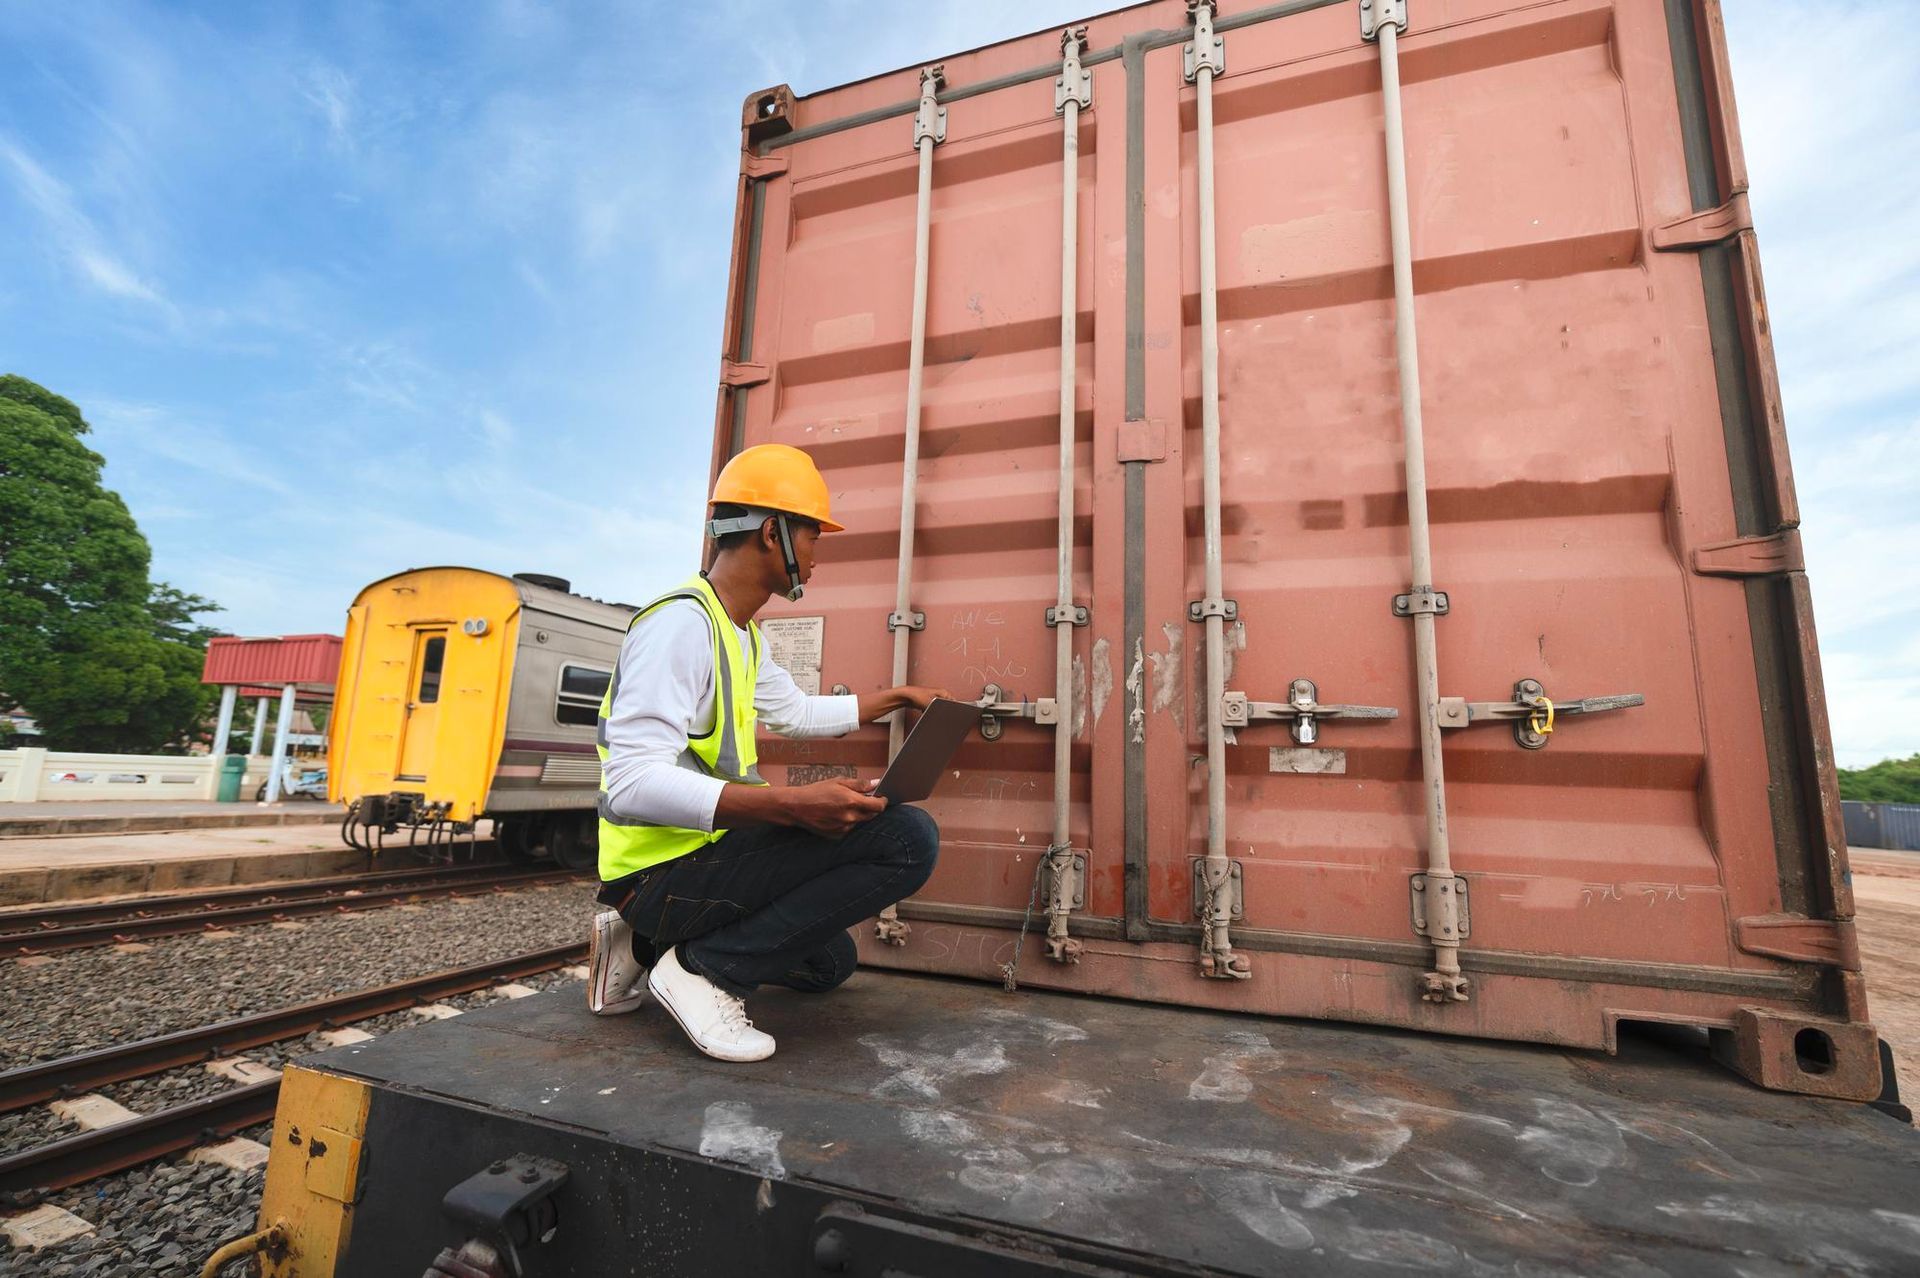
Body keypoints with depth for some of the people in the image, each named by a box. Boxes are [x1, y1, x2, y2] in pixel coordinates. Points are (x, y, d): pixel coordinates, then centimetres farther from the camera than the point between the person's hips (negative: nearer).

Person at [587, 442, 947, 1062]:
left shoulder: (742, 636, 11)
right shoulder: (682, 622, -20)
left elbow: (797, 712, 27)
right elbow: (632, 783, -29)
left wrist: (897, 697, 30)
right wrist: (794, 804, -36)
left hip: (701, 855, 10)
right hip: (664, 871, -10)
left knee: (828, 961, 28)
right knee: (908, 837, -21)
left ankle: (643, 948, 18)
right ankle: (706, 968, -12)